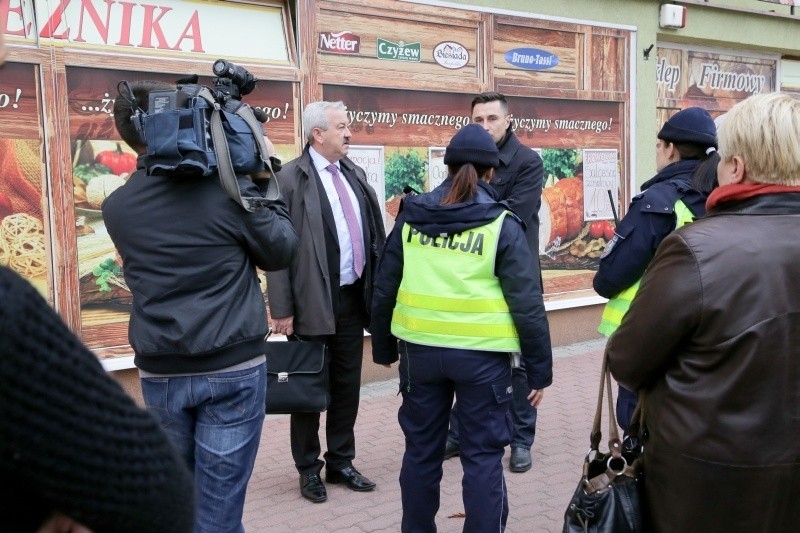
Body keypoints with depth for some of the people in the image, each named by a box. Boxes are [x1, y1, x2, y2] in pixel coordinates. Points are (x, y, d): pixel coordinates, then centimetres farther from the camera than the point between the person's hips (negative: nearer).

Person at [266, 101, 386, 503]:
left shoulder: (355, 174, 10)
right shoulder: (290, 178, -9)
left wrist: (376, 288, 10)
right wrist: (282, 310, -14)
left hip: (354, 298, 6)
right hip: (314, 303, -6)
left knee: (347, 387, 14)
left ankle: (341, 462, 30)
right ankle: (309, 469, 24)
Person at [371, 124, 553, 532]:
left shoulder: (411, 217, 2)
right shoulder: (501, 225, -8)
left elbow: (383, 289, 5)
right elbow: (527, 304, -9)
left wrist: (383, 347, 17)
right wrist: (539, 369, -2)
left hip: (421, 349, 4)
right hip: (481, 354, -3)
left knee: (421, 449, 17)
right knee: (482, 455, 8)